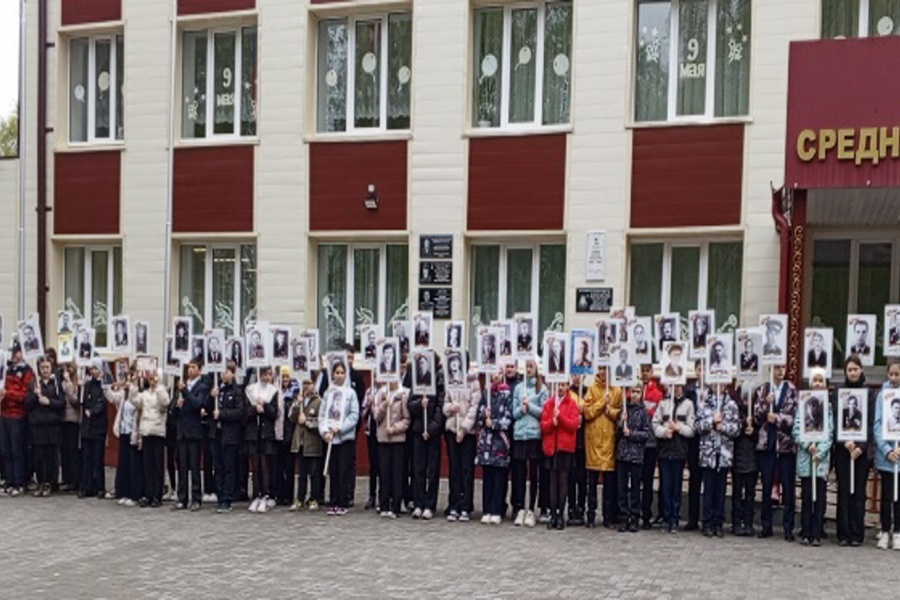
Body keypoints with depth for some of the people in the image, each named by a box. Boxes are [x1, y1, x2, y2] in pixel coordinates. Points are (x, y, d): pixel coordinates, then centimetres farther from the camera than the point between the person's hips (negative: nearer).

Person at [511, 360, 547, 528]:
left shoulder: (542, 388, 4)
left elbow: (544, 412, -1)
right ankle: (520, 509, 8)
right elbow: (514, 412, 10)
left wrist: (529, 406, -12)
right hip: (519, 434, 2)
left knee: (533, 473, 2)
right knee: (519, 473, 2)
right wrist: (521, 408, -10)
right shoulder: (518, 388, 11)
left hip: (535, 434, -2)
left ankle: (531, 510, 7)